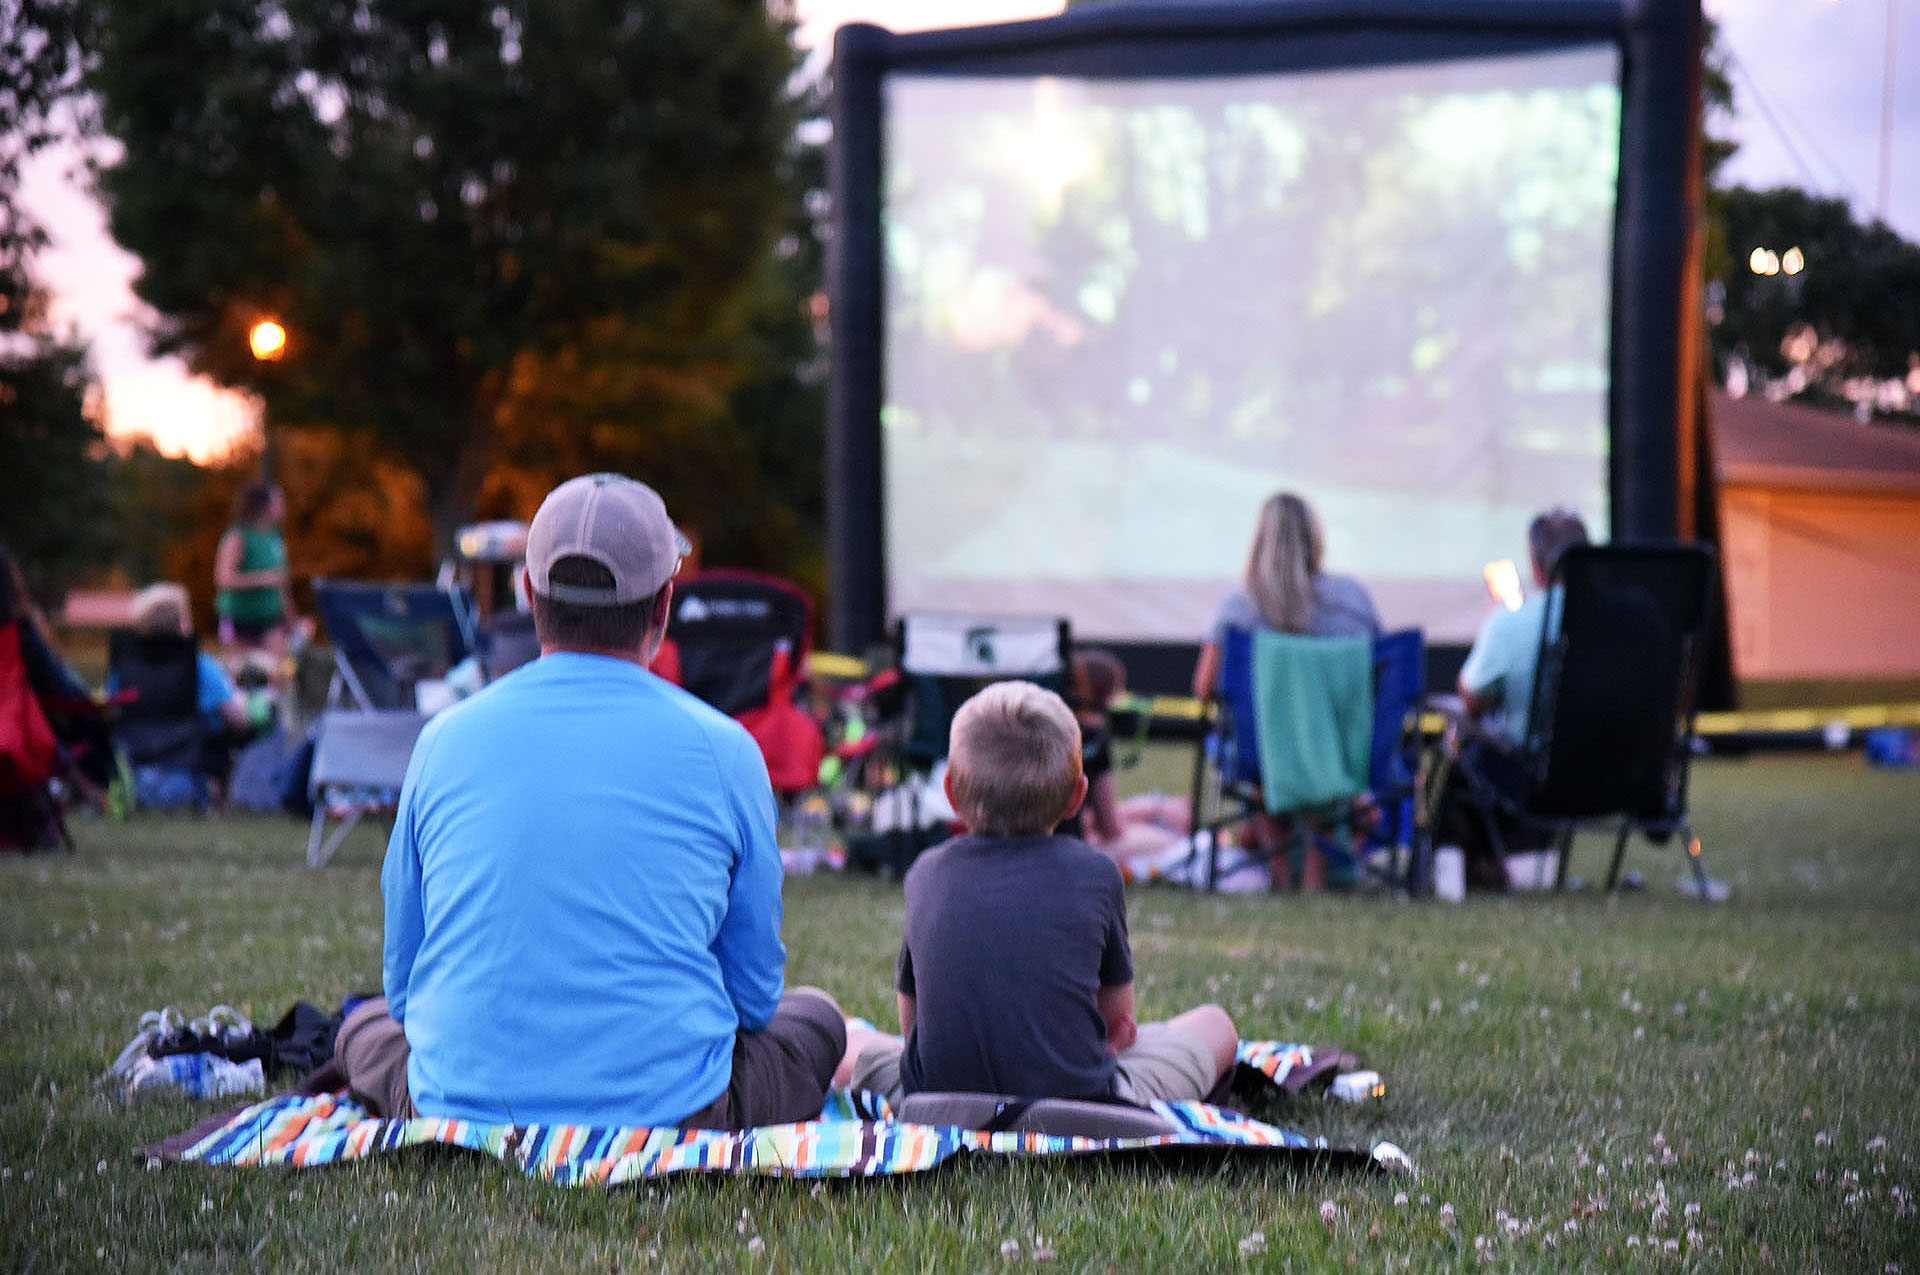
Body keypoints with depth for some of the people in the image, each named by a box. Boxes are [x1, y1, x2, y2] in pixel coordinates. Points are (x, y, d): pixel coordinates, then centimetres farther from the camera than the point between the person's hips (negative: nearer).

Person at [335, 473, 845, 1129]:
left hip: (460, 1106, 3)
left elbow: (403, 983, 9)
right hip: (672, 1112, -3)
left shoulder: (445, 738, 1)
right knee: (814, 1018, 27)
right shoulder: (722, 749, -5)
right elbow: (755, 993, 4)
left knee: (370, 1022, 35)